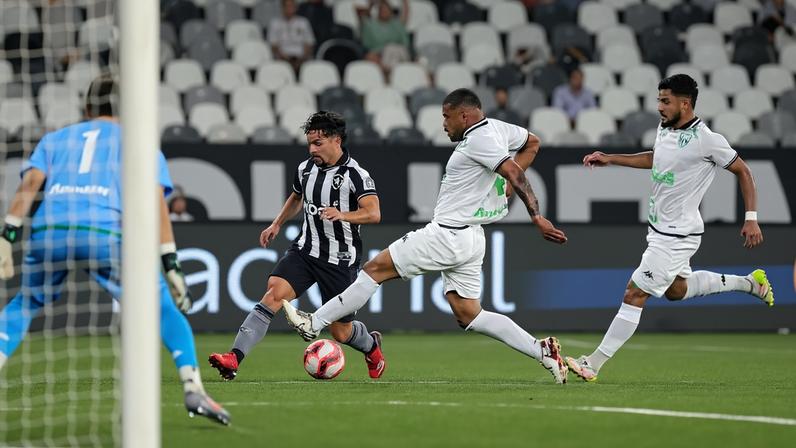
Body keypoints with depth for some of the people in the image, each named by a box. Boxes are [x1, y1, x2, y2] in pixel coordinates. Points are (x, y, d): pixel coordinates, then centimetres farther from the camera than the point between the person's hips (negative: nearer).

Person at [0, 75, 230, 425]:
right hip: (106, 232, -2)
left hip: (48, 229, 2)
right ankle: (193, 389, -5)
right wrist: (171, 264, 3)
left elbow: (30, 182, 11)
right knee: (163, 305, 11)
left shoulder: (55, 138, 30)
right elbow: (155, 199, 9)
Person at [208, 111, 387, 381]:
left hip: (340, 259, -4)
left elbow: (373, 213, -27)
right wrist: (277, 224, 22)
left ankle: (371, 346, 43)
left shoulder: (355, 175, -13)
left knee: (340, 331, 6)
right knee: (275, 293, -22)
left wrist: (342, 215, -42)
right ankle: (234, 358, -31)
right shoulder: (306, 168, 6)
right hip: (305, 249, 4)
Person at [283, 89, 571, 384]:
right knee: (469, 316, 10)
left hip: (448, 235, -10)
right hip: (470, 237, 10)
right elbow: (532, 143, 25)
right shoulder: (496, 128, 10)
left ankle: (314, 323, 6)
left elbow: (515, 172, -25)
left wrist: (537, 218, -28)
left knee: (376, 268, 0)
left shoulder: (478, 139, -17)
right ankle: (542, 351, 0)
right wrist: (503, 186, 16)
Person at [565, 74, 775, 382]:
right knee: (677, 290, 26)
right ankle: (749, 282, 38)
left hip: (678, 236, -9)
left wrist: (751, 219, -13)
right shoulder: (664, 129, 3)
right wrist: (610, 159, 17)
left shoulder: (706, 140, -20)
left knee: (634, 295, -10)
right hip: (658, 228, 9)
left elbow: (742, 171, -10)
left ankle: (593, 365, -7)